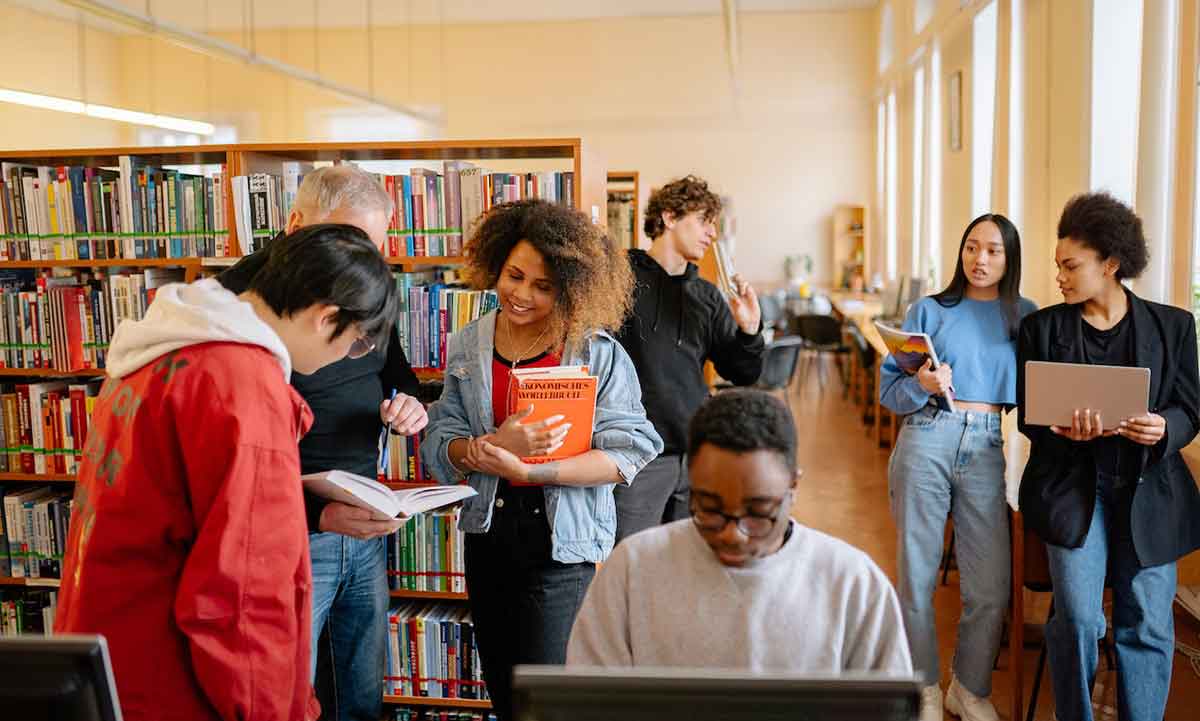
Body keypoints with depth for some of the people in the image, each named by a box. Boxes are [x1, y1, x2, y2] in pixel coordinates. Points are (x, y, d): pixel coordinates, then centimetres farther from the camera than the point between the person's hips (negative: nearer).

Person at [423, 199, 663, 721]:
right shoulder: (467, 348, 3)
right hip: (488, 535, 5)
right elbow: (440, 444, 0)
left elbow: (626, 452, -15)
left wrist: (529, 470, -24)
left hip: (564, 543, -4)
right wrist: (490, 447, -22)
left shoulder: (599, 352, -9)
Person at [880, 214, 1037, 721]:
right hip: (926, 442, -1)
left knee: (991, 587, -1)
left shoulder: (1025, 316, 11)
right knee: (918, 575, 4)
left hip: (986, 450, 1)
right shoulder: (929, 310, 6)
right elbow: (889, 387, 1)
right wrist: (921, 385, -17)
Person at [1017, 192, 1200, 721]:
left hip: (1149, 490, 1)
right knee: (1077, 618, -8)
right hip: (1072, 484, -1)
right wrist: (1065, 430, -18)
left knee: (1147, 624, 2)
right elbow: (1028, 415, 4)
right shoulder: (1042, 327, 4)